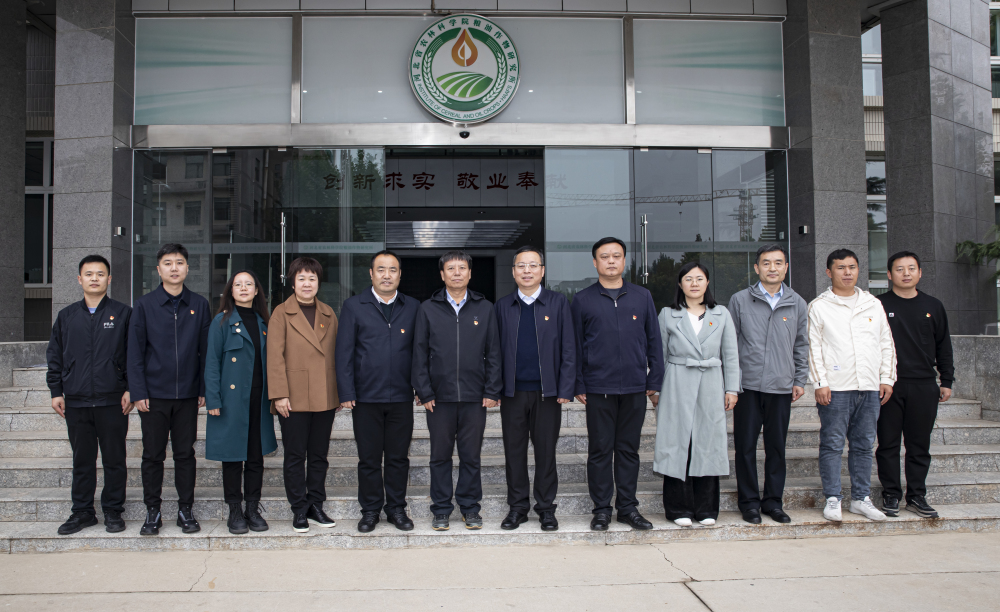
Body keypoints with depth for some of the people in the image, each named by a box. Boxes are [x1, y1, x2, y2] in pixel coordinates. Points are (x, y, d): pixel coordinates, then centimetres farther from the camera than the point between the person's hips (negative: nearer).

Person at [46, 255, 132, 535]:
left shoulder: (123, 314, 2)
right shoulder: (66, 316, 11)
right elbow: (55, 356, 14)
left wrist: (130, 390, -5)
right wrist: (56, 391, 7)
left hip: (112, 401, -2)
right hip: (76, 402, 3)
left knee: (114, 460, 5)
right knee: (82, 460, 10)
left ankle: (113, 511, 16)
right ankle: (82, 512, 21)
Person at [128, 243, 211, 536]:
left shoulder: (199, 305, 5)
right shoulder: (144, 305, 1)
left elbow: (205, 350, 6)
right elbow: (135, 352, 0)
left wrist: (204, 389, 1)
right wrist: (138, 392, -6)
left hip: (187, 394, 1)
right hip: (154, 394, -1)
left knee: (185, 454, 8)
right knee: (153, 455, 6)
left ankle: (185, 509, 18)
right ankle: (153, 511, 18)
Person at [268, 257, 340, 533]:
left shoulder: (328, 314, 12)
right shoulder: (281, 313, 0)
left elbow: (336, 353, 13)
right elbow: (275, 356, -5)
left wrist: (340, 392, 8)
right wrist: (279, 394, -12)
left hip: (325, 398, 4)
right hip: (294, 398, -3)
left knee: (319, 455, 10)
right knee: (295, 456, 4)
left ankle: (316, 506, 21)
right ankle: (299, 510, 15)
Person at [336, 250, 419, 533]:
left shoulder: (413, 307, 8)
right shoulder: (354, 306, 4)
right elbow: (344, 352, 0)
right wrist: (346, 393, -6)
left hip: (402, 396, 1)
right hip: (366, 397, -1)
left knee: (398, 457, 9)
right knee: (369, 459, 7)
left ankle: (397, 509, 22)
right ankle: (370, 510, 21)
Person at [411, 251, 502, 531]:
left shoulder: (484, 308, 6)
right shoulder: (428, 309, 4)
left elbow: (493, 353, 6)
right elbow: (420, 354, 3)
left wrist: (492, 391, -1)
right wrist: (425, 392, -4)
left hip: (474, 397, 0)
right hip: (439, 397, 0)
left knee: (471, 456, 8)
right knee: (440, 456, 8)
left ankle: (470, 508, 21)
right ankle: (441, 510, 19)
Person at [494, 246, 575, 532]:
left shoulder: (558, 302, 3)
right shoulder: (503, 306, 8)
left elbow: (568, 349, 1)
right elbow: (496, 350, 8)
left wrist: (565, 389, -5)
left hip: (547, 391, -1)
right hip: (513, 392, 2)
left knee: (546, 452, 5)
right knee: (514, 451, 7)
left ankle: (546, 508, 18)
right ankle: (517, 507, 19)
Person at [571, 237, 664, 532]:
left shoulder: (642, 296, 9)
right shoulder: (583, 300, 5)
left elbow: (654, 341, 10)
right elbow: (575, 345, 5)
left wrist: (655, 381, 4)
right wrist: (578, 385, 0)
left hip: (635, 387, 2)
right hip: (598, 388, -1)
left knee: (629, 449, 9)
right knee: (600, 450, 4)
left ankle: (628, 507, 19)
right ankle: (601, 509, 14)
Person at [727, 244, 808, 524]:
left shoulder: (797, 304, 9)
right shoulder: (740, 300, 2)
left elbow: (801, 346, 14)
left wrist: (800, 380, 8)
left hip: (781, 386, 2)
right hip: (748, 385, -2)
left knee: (776, 446, 8)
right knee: (746, 445, 2)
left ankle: (773, 500, 20)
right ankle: (749, 501, 13)